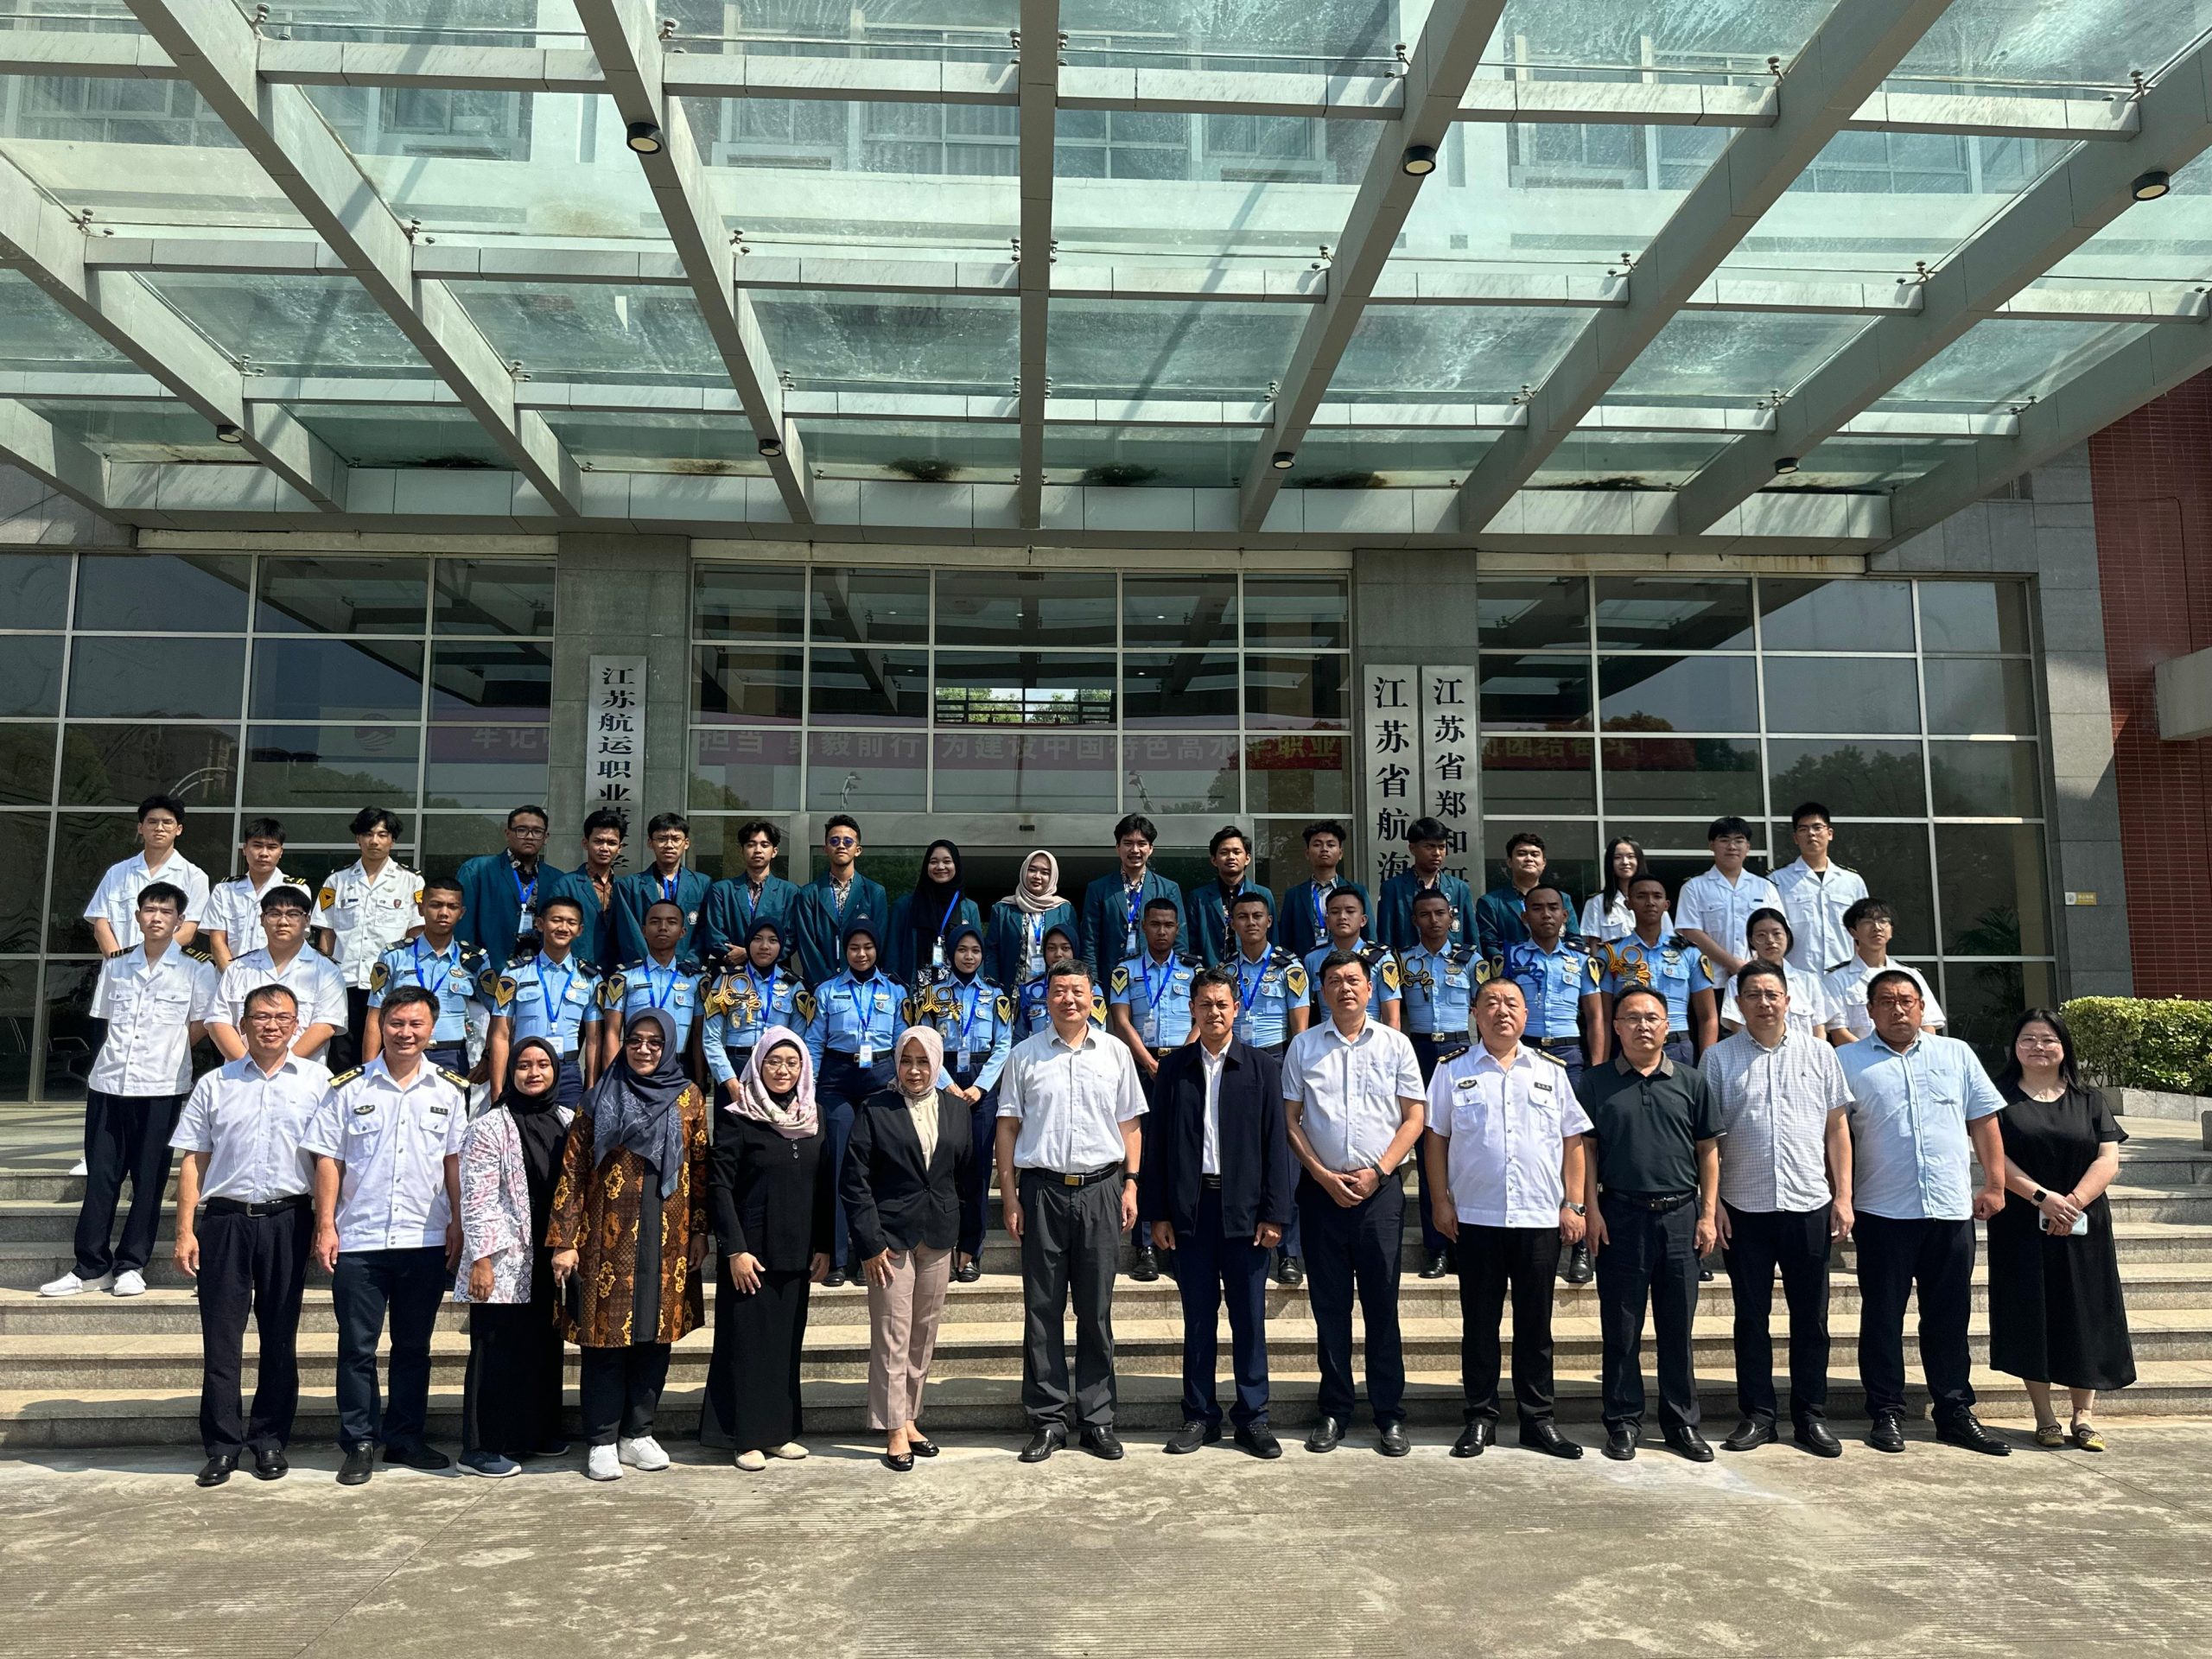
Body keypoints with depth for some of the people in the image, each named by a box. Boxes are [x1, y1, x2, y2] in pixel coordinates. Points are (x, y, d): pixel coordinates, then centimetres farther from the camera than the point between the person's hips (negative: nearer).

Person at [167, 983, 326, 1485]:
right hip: (225, 1219, 1)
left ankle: (270, 1440, 20)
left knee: (279, 1336, 8)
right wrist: (185, 1230, 0)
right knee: (220, 1335, 3)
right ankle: (222, 1444, 14)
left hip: (287, 1221, -1)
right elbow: (193, 1161, 7)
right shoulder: (214, 1084, 8)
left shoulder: (316, 1081, 4)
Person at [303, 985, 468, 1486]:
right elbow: (329, 1160, 1)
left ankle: (406, 1438, 22)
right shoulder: (348, 1088, 1)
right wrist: (326, 1225, -5)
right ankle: (360, 1444, 15)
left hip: (427, 1241, 2)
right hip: (358, 1239, -1)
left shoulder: (449, 1091, 6)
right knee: (357, 1346, 4)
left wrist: (457, 1223, 2)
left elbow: (455, 1161, 8)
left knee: (414, 1346, 11)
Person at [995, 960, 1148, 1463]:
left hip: (1100, 1188, 1)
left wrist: (1131, 1184, 2)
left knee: (1096, 1311, 7)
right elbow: (1008, 1126, 5)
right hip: (1041, 1190, 0)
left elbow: (1130, 1124, 11)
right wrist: (1009, 1195, 0)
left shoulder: (1115, 1053, 8)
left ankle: (1097, 1419, 16)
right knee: (1043, 1310, 4)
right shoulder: (1025, 1056, 5)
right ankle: (1048, 1419, 14)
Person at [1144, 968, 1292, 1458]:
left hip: (1244, 1208, -1)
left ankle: (1252, 1417, 16)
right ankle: (1200, 1415, 19)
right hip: (1191, 1207, 1)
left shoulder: (1262, 1067, 2)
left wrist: (1274, 1213, -5)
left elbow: (1277, 1142, 0)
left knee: (1249, 1317, 5)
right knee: (1197, 1316, 8)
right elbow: (1158, 1143, 6)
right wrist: (1159, 1213, 1)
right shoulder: (1173, 1069, 5)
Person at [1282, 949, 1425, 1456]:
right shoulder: (1303, 1047, 6)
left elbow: (1414, 1116, 3)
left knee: (1382, 1304, 2)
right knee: (1329, 1305, 7)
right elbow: (1290, 1119, 5)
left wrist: (1377, 1172, -8)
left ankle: (1390, 1415, 11)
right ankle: (1334, 1412, 17)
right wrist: (1324, 1176, -5)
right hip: (1322, 1187, 1)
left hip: (1379, 1187, -1)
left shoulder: (1395, 1044, 4)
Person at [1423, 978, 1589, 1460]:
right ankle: (1480, 1418, 17)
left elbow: (1572, 1141, 8)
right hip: (1475, 1217, -1)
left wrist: (1574, 1205, 2)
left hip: (1540, 1218, 1)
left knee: (1535, 1324, 8)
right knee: (1479, 1322, 6)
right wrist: (1440, 1202, -3)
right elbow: (1436, 1138, 3)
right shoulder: (1452, 1070, 4)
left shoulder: (1551, 1071, 8)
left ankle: (1538, 1420, 19)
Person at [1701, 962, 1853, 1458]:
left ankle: (1811, 1416, 20)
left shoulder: (1818, 1053, 6)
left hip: (1809, 1204, 1)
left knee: (1811, 1318, 8)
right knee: (1752, 1315, 7)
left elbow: (1837, 1129, 8)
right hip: (1744, 1209, -1)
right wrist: (1712, 1203, -3)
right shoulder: (1719, 1058, 2)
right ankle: (1757, 1414, 18)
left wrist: (1843, 1196, 3)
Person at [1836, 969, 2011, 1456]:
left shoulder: (1957, 1054, 11)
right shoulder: (1848, 1061, 2)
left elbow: (1984, 1120, 12)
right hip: (1882, 1213, -2)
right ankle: (1886, 1413, 13)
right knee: (1883, 1316, 4)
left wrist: (1994, 1184, 5)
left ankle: (1955, 1413, 21)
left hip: (1952, 1210, 2)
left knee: (1949, 1318, 10)